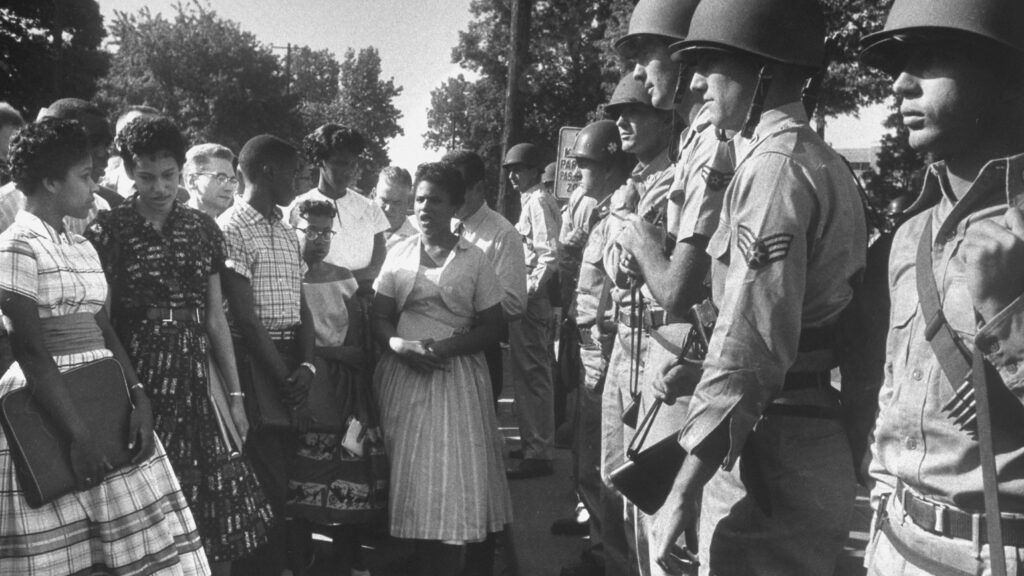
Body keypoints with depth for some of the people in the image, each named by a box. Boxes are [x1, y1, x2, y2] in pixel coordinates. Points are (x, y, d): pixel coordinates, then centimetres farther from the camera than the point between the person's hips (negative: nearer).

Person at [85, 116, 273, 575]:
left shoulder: (202, 229, 7)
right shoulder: (106, 231, -3)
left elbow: (216, 317, 10)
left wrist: (235, 394, 9)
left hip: (197, 379, 3)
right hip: (138, 381, -3)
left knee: (214, 512, 6)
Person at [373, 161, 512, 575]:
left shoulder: (474, 260, 1)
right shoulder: (398, 255, 8)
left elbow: (492, 327, 0)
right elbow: (379, 318, 6)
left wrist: (448, 347, -16)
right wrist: (399, 344, -15)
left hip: (456, 376, -2)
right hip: (404, 374, 2)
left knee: (454, 476, -4)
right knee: (409, 475, 3)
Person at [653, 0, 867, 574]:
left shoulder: (775, 166, -16)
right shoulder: (824, 161, 12)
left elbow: (747, 351, -22)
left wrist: (686, 490, -19)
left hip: (769, 458, -9)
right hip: (819, 438, 9)